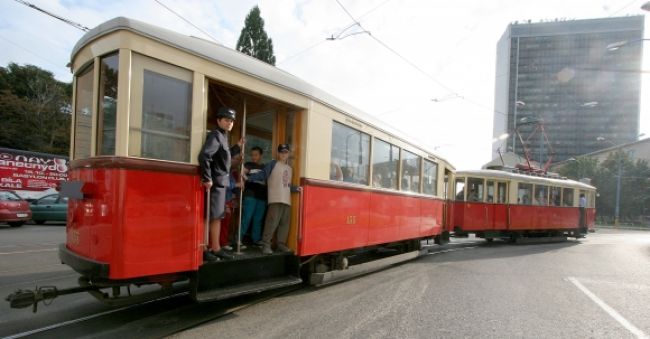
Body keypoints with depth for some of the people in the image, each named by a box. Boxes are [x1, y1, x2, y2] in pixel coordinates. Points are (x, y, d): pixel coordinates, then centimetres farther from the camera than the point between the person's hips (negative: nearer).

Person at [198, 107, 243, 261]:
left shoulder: (223, 137, 17)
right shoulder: (215, 135, -12)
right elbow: (204, 156, -26)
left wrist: (237, 147, 23)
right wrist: (207, 178, -24)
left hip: (221, 182, 10)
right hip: (216, 182, -10)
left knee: (217, 216, 13)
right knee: (212, 217, -6)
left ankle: (215, 248, 21)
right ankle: (203, 248, 1)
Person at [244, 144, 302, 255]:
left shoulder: (289, 168, 21)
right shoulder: (272, 164, 2)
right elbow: (262, 175, -7)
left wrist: (296, 188, 8)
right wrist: (248, 177, -17)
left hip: (286, 200, 7)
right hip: (275, 199, -6)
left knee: (284, 223, 8)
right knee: (272, 222, -12)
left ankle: (281, 244, 16)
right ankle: (266, 245, -6)